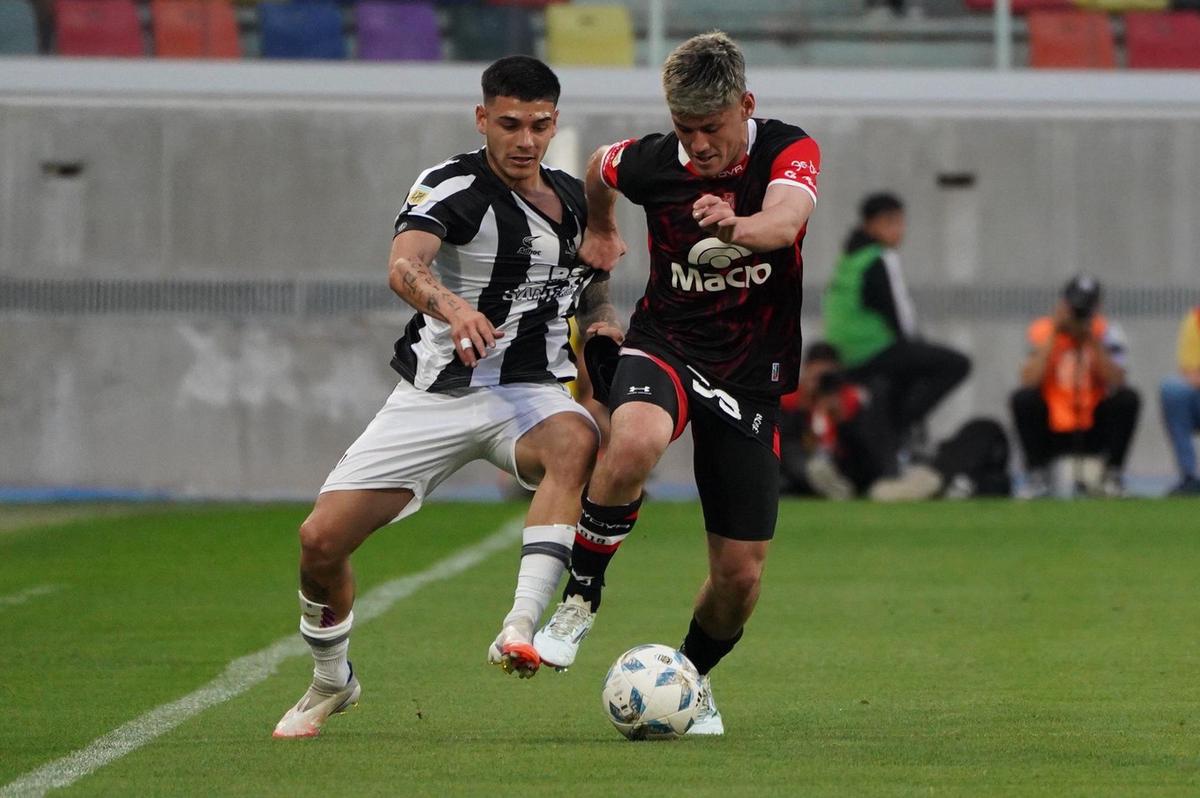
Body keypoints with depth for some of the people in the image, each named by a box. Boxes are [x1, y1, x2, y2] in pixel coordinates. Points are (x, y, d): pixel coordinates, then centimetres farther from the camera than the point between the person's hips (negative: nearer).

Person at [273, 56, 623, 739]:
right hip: (436, 395, -2)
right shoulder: (453, 188, -11)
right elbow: (404, 266, -32)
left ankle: (522, 628, -44)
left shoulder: (575, 201, 8)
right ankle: (332, 682, 25)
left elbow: (596, 292, 26)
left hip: (530, 393, 2)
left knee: (575, 441, -36)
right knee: (322, 538, -5)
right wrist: (451, 306, -54)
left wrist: (604, 324, 1)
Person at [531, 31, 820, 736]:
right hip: (666, 345, 0)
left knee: (741, 572, 0)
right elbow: (600, 167, 18)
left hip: (752, 374, 0)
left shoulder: (790, 151, -13)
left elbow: (784, 221, -35)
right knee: (635, 440, -38)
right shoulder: (652, 162, -7)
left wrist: (738, 227, -56)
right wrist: (600, 229, 32)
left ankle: (694, 676, 30)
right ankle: (581, 598, -19)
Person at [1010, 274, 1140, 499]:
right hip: (1051, 430, -1)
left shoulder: (1107, 333, -4)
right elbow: (1029, 381, -23)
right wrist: (1054, 335, -21)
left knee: (1128, 398, -24)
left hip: (1094, 430, 1)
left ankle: (1113, 474, -10)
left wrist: (1091, 338, -21)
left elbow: (1116, 381, -20)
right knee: (1023, 398, -27)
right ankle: (1037, 474, -12)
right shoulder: (1042, 331, -6)